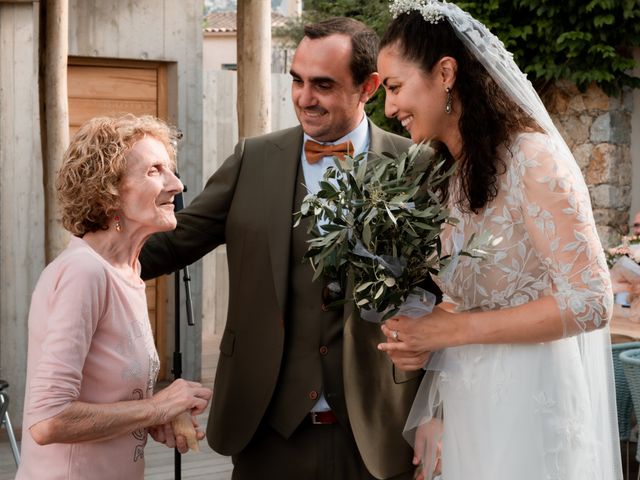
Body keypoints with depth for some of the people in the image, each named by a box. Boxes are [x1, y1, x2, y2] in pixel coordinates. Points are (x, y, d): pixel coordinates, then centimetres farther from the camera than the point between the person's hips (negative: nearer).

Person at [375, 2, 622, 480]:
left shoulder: (531, 158, -16)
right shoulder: (453, 175, 8)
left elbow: (590, 300, -20)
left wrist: (454, 329, -19)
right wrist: (422, 338, -4)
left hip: (527, 405, -7)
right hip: (466, 403, 7)